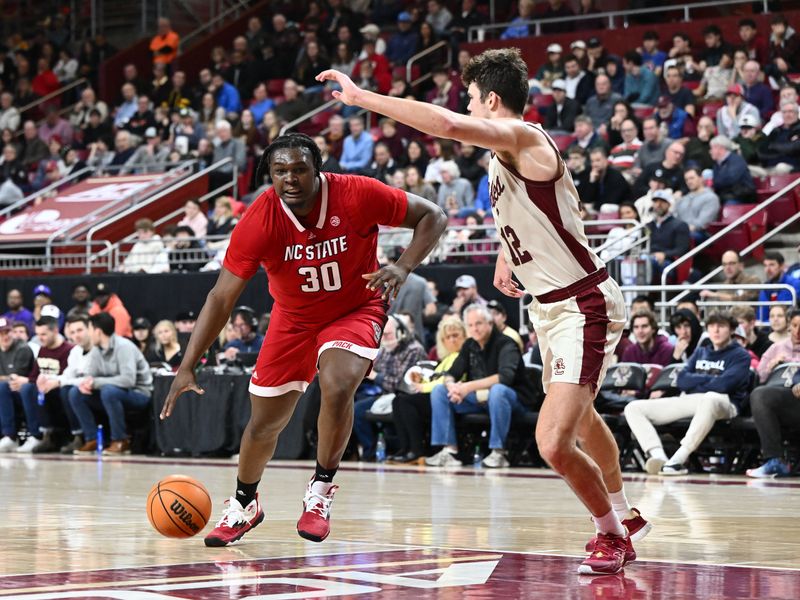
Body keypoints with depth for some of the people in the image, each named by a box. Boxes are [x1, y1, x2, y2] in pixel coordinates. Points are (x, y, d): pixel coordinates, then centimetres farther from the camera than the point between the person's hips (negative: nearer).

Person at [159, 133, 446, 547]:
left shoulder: (356, 195, -27)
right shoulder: (259, 222, -24)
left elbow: (432, 217, -15)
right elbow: (222, 297, -18)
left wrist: (402, 268, -32)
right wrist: (187, 367, -24)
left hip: (355, 310, -2)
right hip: (293, 318, 2)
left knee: (337, 388, -31)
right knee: (265, 422, 8)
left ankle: (321, 489, -7)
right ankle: (244, 504, 38)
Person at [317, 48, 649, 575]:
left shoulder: (522, 137, -21)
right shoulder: (506, 154, 8)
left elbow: (448, 124, -38)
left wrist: (362, 97, -33)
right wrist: (508, 253, 18)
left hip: (585, 306, -11)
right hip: (551, 307, 11)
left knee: (554, 443, -17)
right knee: (580, 417, 28)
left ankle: (612, 533, 6)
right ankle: (626, 516, 49)